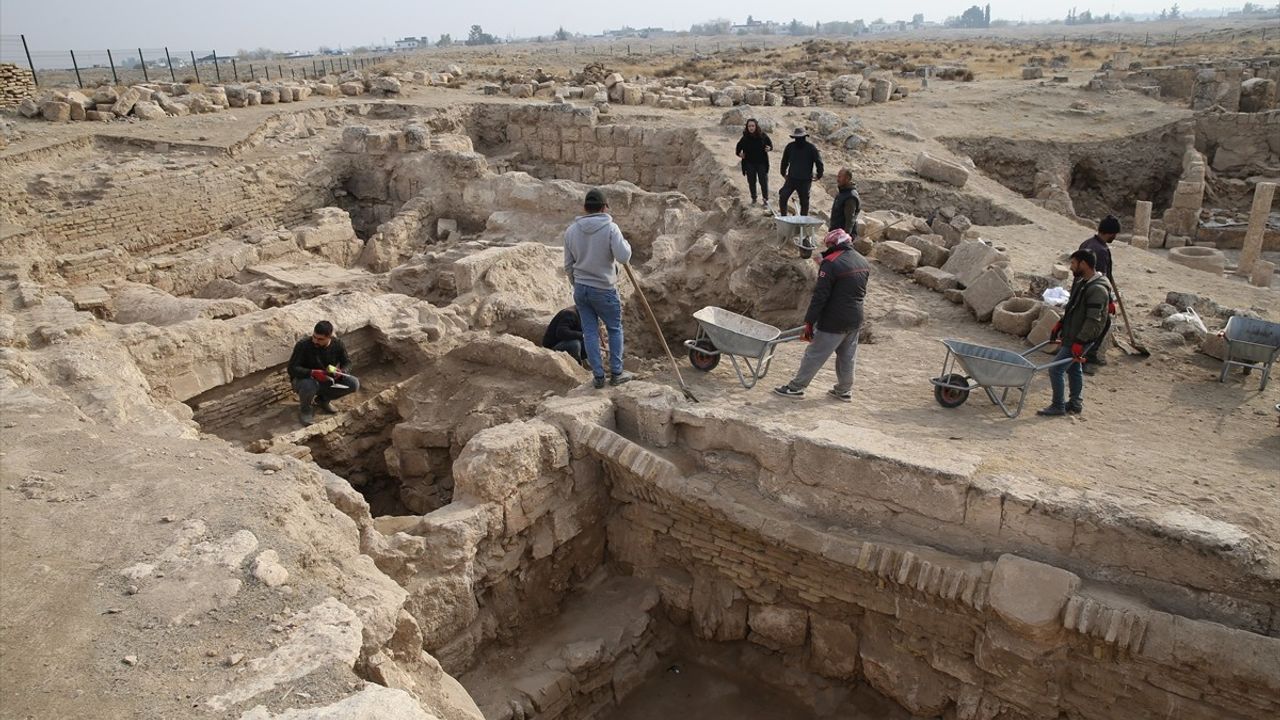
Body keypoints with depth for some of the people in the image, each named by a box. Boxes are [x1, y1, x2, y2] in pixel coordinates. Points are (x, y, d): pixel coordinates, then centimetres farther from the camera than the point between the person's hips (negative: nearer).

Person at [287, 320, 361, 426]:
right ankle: (304, 408, -4)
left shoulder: (337, 344, -13)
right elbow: (292, 368, -24)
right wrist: (313, 373, -41)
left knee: (354, 383, -16)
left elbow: (347, 363, -2)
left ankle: (323, 399, 10)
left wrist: (341, 372, -27)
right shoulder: (303, 345, -24)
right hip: (304, 379, -4)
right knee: (309, 386, -41)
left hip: (327, 380, 4)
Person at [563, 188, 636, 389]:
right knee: (614, 329, 12)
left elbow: (568, 265, 9)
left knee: (590, 331, 10)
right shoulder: (610, 228, -13)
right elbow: (623, 256, -22)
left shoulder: (571, 230, 2)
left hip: (580, 289, 4)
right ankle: (616, 373, 17)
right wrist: (625, 243, -1)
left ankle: (598, 375, 15)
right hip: (604, 289, -4)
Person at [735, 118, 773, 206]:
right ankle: (753, 198, 28)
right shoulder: (745, 138, -7)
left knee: (764, 181, 2)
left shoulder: (762, 136, -9)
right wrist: (739, 153, -9)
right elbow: (738, 147, 8)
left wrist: (769, 148, -17)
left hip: (762, 163, -1)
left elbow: (770, 144, 4)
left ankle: (765, 199, 17)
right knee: (751, 182, 9)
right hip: (749, 163, 1)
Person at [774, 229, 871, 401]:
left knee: (814, 355, 3)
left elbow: (820, 296, -18)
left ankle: (796, 387, 11)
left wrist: (809, 322, -14)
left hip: (834, 321, -7)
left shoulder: (831, 263, -17)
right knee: (847, 357, 18)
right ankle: (844, 390, 28)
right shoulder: (863, 261, 8)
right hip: (856, 320, 7)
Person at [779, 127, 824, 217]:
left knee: (804, 202, 5)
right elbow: (784, 161, 17)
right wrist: (783, 173, 19)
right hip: (791, 178, 2)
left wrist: (819, 175, 2)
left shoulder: (811, 148, -7)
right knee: (782, 197, -8)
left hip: (805, 181, -2)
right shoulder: (790, 146, 2)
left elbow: (819, 162, -1)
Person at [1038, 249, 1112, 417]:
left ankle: (1058, 406, 3)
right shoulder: (1081, 281, 8)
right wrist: (1060, 324, 18)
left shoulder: (1097, 289, -23)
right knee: (1074, 370, 19)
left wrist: (1079, 343, -27)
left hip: (1080, 340, -10)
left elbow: (1093, 321, -26)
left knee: (1055, 369, -9)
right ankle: (1076, 404, 31)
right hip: (1071, 335, 10)